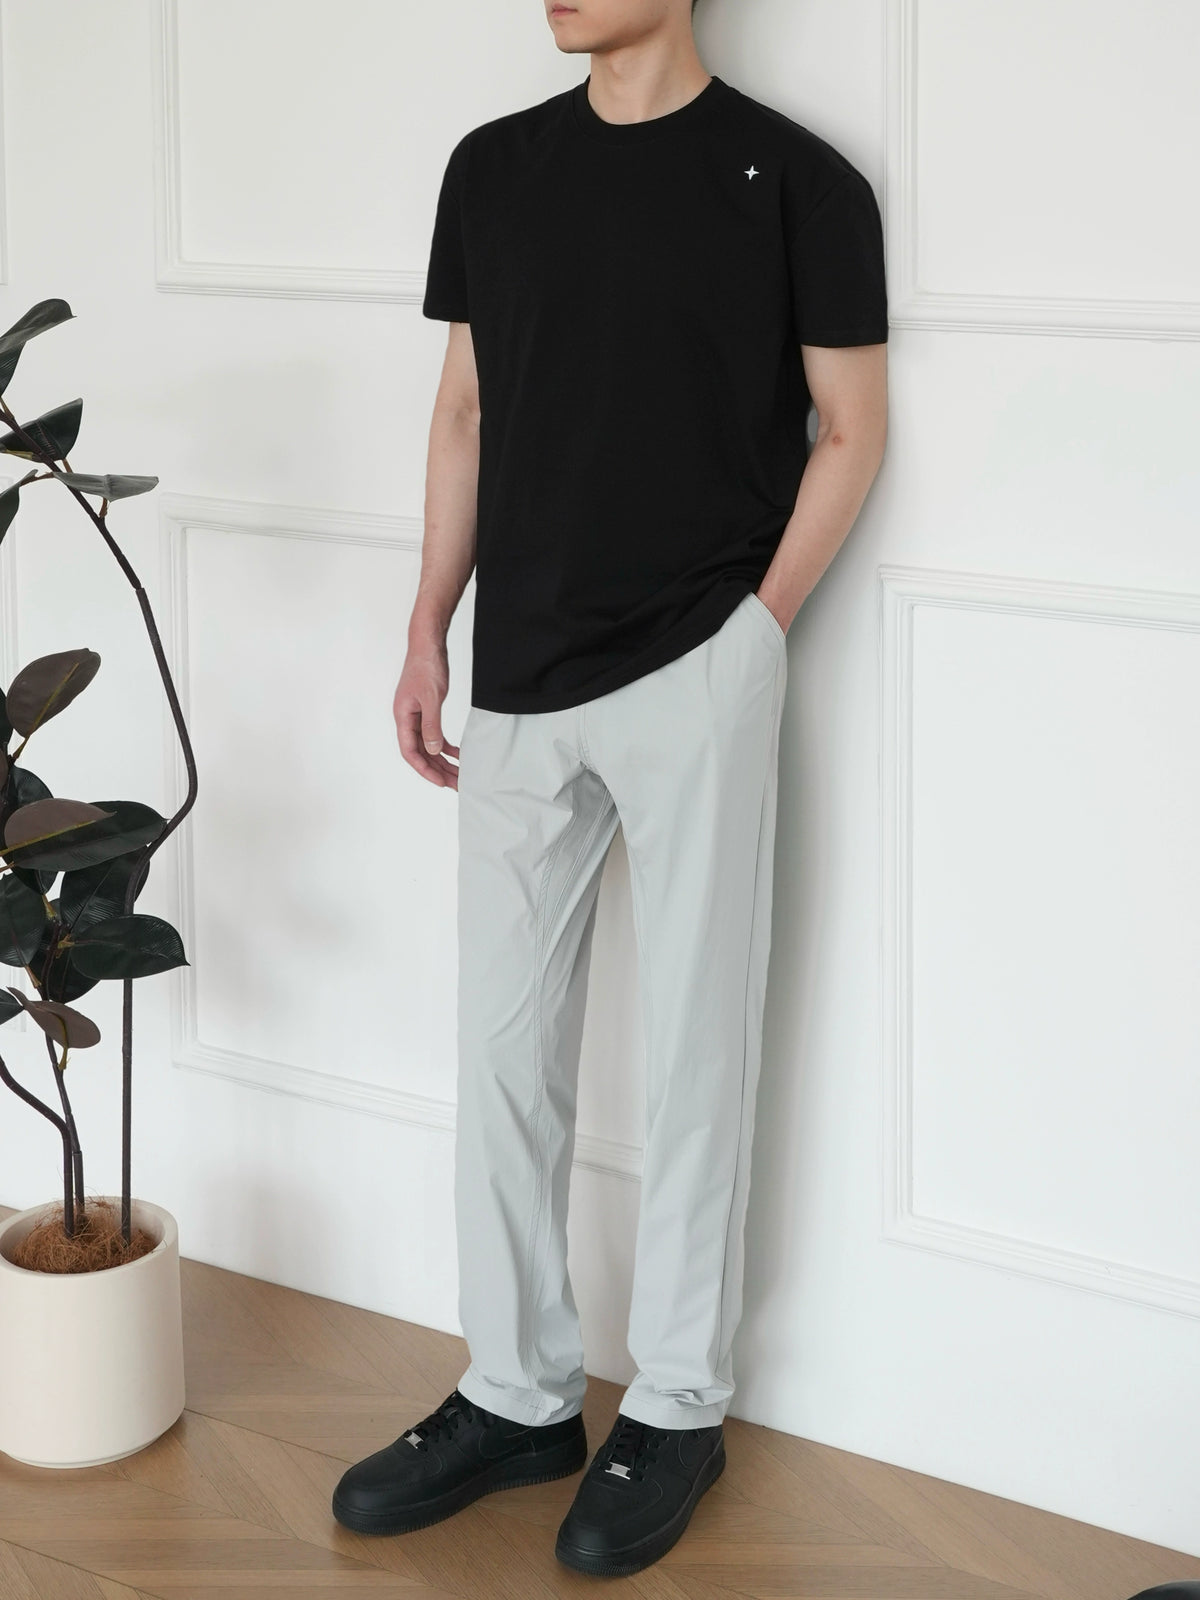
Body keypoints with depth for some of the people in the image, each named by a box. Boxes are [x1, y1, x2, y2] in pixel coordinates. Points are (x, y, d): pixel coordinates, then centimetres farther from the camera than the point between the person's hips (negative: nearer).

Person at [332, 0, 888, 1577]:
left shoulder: (795, 181, -4)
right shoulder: (492, 167, 9)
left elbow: (850, 429, 0)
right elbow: (467, 410, 14)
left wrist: (754, 627, -7)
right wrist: (429, 630, 9)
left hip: (697, 677, -5)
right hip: (521, 685, 5)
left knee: (696, 1046, 4)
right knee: (505, 1044, 10)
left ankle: (677, 1411, 19)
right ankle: (518, 1396, 24)